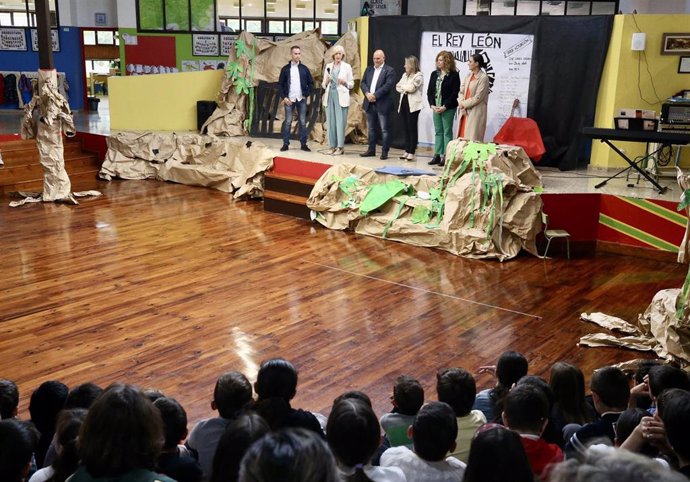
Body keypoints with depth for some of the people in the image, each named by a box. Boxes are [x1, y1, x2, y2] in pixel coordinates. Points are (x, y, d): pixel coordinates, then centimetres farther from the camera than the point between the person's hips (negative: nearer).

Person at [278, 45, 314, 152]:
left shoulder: (304, 68, 6)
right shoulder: (285, 69, 3)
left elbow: (311, 83, 10)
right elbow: (280, 84, 4)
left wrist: (306, 94, 1)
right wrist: (284, 97, -5)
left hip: (301, 99, 1)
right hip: (289, 99, -1)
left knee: (302, 122, 3)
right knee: (287, 122, -1)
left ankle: (303, 144, 8)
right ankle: (285, 144, 4)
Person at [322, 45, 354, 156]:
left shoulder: (347, 66, 4)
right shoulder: (328, 66, 12)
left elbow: (352, 84, 5)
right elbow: (324, 84, 13)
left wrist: (344, 82, -14)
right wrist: (326, 82, -8)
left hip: (341, 97, -3)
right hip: (329, 96, 3)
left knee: (340, 122, -7)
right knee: (331, 122, 3)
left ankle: (340, 147, -6)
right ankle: (332, 146, 8)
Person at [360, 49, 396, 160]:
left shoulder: (389, 70, -3)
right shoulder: (369, 69, 15)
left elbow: (388, 85, -15)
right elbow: (362, 83, 8)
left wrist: (375, 95, -18)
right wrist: (367, 93, -11)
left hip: (382, 104, -6)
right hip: (370, 103, 6)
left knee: (384, 129, -2)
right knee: (371, 128, 12)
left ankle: (384, 151, 3)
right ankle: (371, 150, 20)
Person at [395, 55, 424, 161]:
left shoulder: (419, 75, -6)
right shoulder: (405, 75, 17)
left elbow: (411, 88, -16)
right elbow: (397, 87, 10)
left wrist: (402, 86, 1)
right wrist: (405, 89, -9)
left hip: (413, 105, -7)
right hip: (404, 103, 7)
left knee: (412, 128, -4)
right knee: (406, 128, 8)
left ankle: (411, 152, -2)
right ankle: (407, 151, 13)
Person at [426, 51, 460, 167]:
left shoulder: (454, 75, -7)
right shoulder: (434, 74, 10)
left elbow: (455, 93, -11)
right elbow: (429, 91, 9)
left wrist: (444, 107, -16)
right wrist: (432, 105, -4)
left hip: (448, 108, -6)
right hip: (436, 108, 6)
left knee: (447, 132, -1)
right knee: (438, 132, 9)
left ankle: (446, 156, 1)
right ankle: (437, 155, 14)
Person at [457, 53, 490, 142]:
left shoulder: (483, 78, -11)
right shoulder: (468, 76, 11)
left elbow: (477, 98, -14)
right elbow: (461, 92, 8)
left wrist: (463, 104, -7)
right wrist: (462, 106, -7)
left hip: (476, 112, -7)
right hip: (465, 111, 7)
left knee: (473, 139, -4)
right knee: (463, 138, 7)